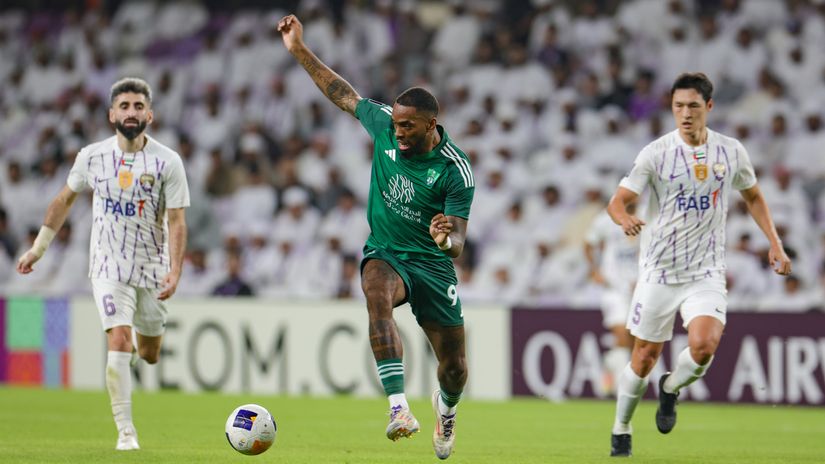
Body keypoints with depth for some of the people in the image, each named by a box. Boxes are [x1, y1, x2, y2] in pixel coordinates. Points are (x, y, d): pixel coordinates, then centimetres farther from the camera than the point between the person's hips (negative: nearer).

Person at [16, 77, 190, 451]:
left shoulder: (167, 162, -9)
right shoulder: (92, 156, -3)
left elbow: (176, 221, -9)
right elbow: (64, 200, 12)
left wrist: (175, 270, -21)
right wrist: (38, 248, 14)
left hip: (151, 267, 1)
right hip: (108, 266, -1)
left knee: (150, 354, 12)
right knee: (119, 341, -19)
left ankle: (132, 354, 51)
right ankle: (125, 431, -14)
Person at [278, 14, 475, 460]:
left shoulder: (456, 171, -18)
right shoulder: (384, 124, -9)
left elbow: (458, 241, -19)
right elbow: (342, 94, 7)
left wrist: (446, 239, -43)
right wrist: (300, 51, 7)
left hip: (432, 264, -1)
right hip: (385, 255, 1)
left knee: (454, 367, 5)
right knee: (378, 295, -37)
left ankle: (445, 407, 46)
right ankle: (400, 409, -47)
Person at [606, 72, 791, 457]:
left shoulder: (732, 152, 1)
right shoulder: (656, 153, -8)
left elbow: (753, 197, 18)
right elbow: (618, 201, -11)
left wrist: (774, 244, 9)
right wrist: (625, 218, -35)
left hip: (707, 272, 1)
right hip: (659, 271, -1)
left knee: (704, 345, -22)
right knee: (645, 357, 3)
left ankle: (670, 389, 11)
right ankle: (621, 430, 26)